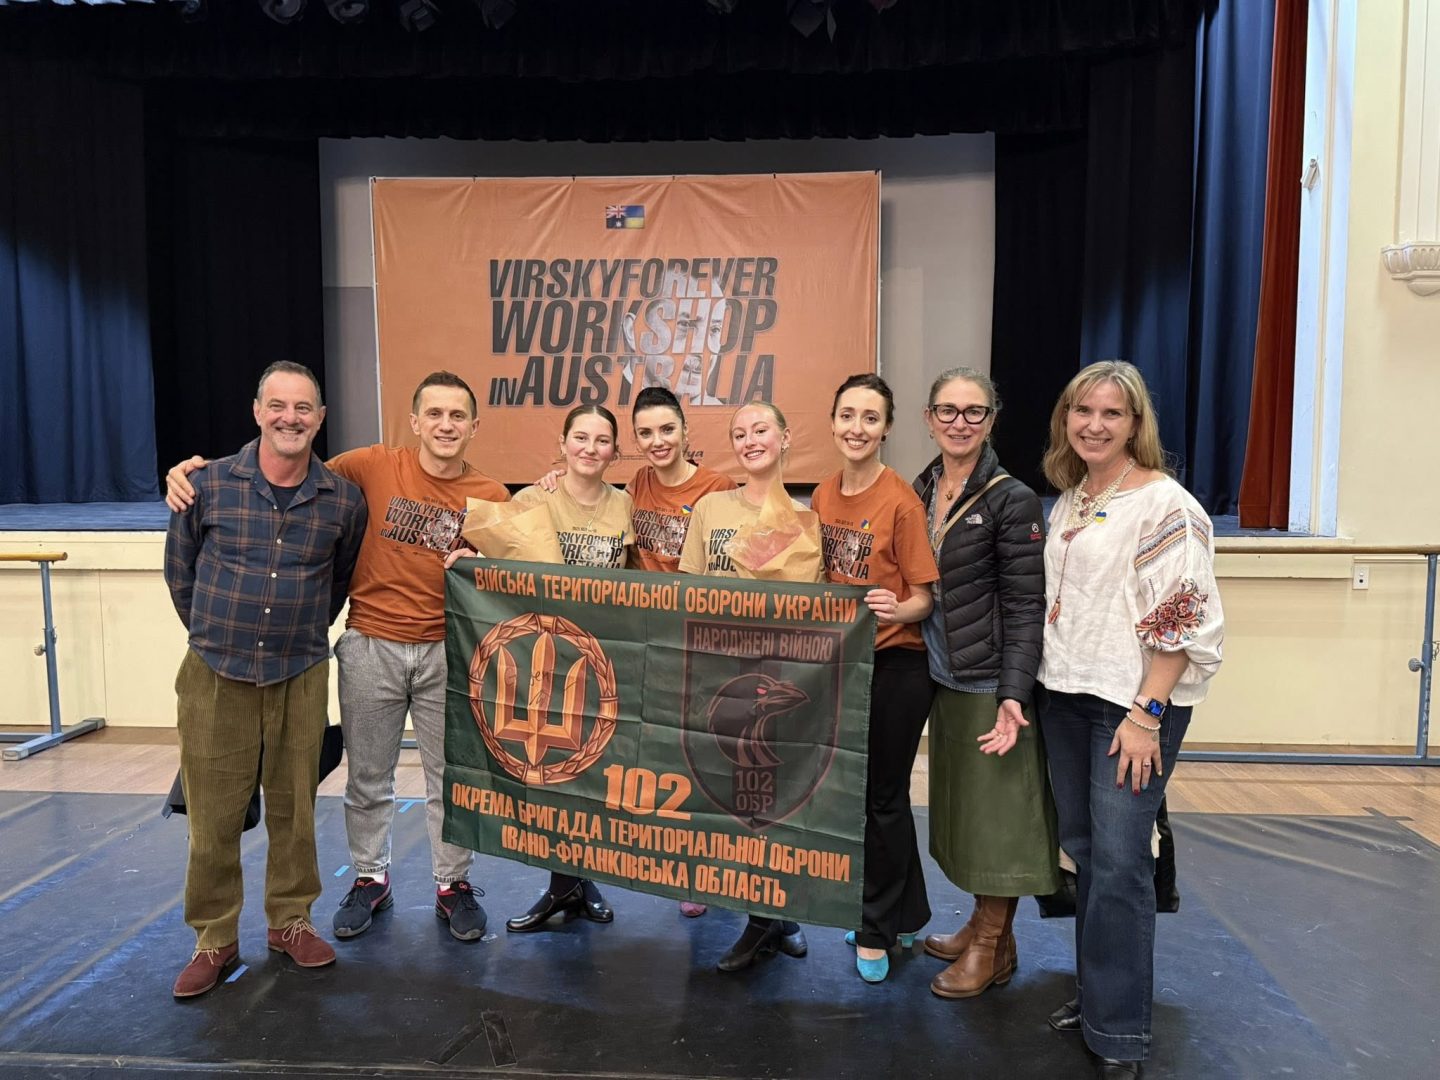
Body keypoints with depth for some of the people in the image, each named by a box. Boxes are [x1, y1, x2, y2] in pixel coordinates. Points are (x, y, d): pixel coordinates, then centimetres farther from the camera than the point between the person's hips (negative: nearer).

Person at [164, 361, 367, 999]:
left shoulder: (344, 500, -2)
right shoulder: (210, 484, -3)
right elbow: (179, 568, 9)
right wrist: (215, 633, 13)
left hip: (300, 678, 1)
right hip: (216, 677, 0)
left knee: (294, 809, 11)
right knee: (213, 816, 6)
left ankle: (290, 921, 30)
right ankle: (214, 940, 23)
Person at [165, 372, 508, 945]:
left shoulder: (491, 497, -3)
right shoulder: (373, 466, -5)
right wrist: (198, 470, -7)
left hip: (446, 650, 0)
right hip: (370, 646, 0)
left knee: (451, 779, 9)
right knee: (367, 778, 14)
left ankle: (453, 884, 29)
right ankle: (370, 879, 35)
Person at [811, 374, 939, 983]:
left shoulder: (901, 501, -15)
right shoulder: (823, 498, 4)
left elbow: (925, 597, -13)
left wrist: (894, 609, -32)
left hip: (895, 664, -7)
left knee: (880, 796, 6)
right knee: (859, 791, 17)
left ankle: (877, 931, 26)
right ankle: (905, 917, 37)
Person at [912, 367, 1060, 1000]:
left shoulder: (1011, 501, -12)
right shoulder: (920, 491, 7)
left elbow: (1025, 606, -14)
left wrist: (1014, 694, -21)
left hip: (992, 682, -6)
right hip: (942, 678, 7)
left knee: (995, 811, 5)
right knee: (962, 804, 16)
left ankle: (990, 946, 21)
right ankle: (986, 928, 33)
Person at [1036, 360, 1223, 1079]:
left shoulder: (1164, 505, -11)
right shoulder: (1068, 501, 12)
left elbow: (1181, 620, -16)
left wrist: (1147, 714, -19)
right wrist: (1042, 686, 15)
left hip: (1134, 703, -7)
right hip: (1066, 697, 7)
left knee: (1119, 860, -5)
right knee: (1081, 847, 13)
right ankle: (1095, 989, 29)